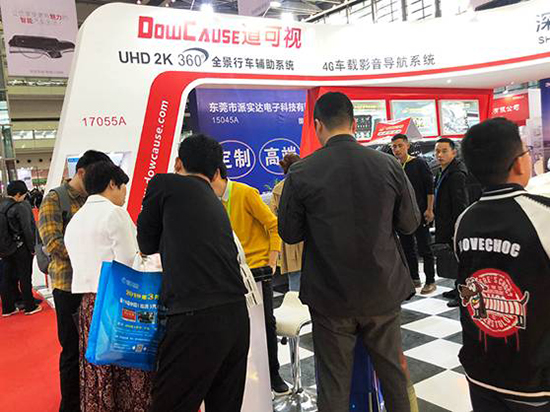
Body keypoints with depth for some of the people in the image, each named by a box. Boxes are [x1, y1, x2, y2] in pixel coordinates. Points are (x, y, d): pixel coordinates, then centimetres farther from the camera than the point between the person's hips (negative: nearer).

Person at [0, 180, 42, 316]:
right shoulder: (21, 208, -17)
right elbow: (27, 230, -18)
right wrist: (32, 248, -9)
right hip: (21, 248, -7)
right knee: (25, 278, 4)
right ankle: (30, 307, 15)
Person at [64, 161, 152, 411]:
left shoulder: (74, 221, 17)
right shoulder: (114, 213, -8)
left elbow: (85, 264, 17)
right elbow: (129, 265, -12)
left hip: (87, 303, 8)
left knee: (96, 373, 12)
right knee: (129, 373, -1)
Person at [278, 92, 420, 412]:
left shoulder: (301, 173, -12)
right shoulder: (389, 165, -6)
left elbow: (289, 233, -4)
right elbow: (410, 223, 2)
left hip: (330, 297, -2)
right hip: (384, 292, 2)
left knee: (334, 385, 13)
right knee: (395, 374, 20)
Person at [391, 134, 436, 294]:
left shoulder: (419, 164, -5)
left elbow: (430, 187, -8)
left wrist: (429, 210, -14)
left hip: (420, 213, -6)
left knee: (424, 249, -1)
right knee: (407, 248, 12)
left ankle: (430, 281, 8)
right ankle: (414, 278, 23)